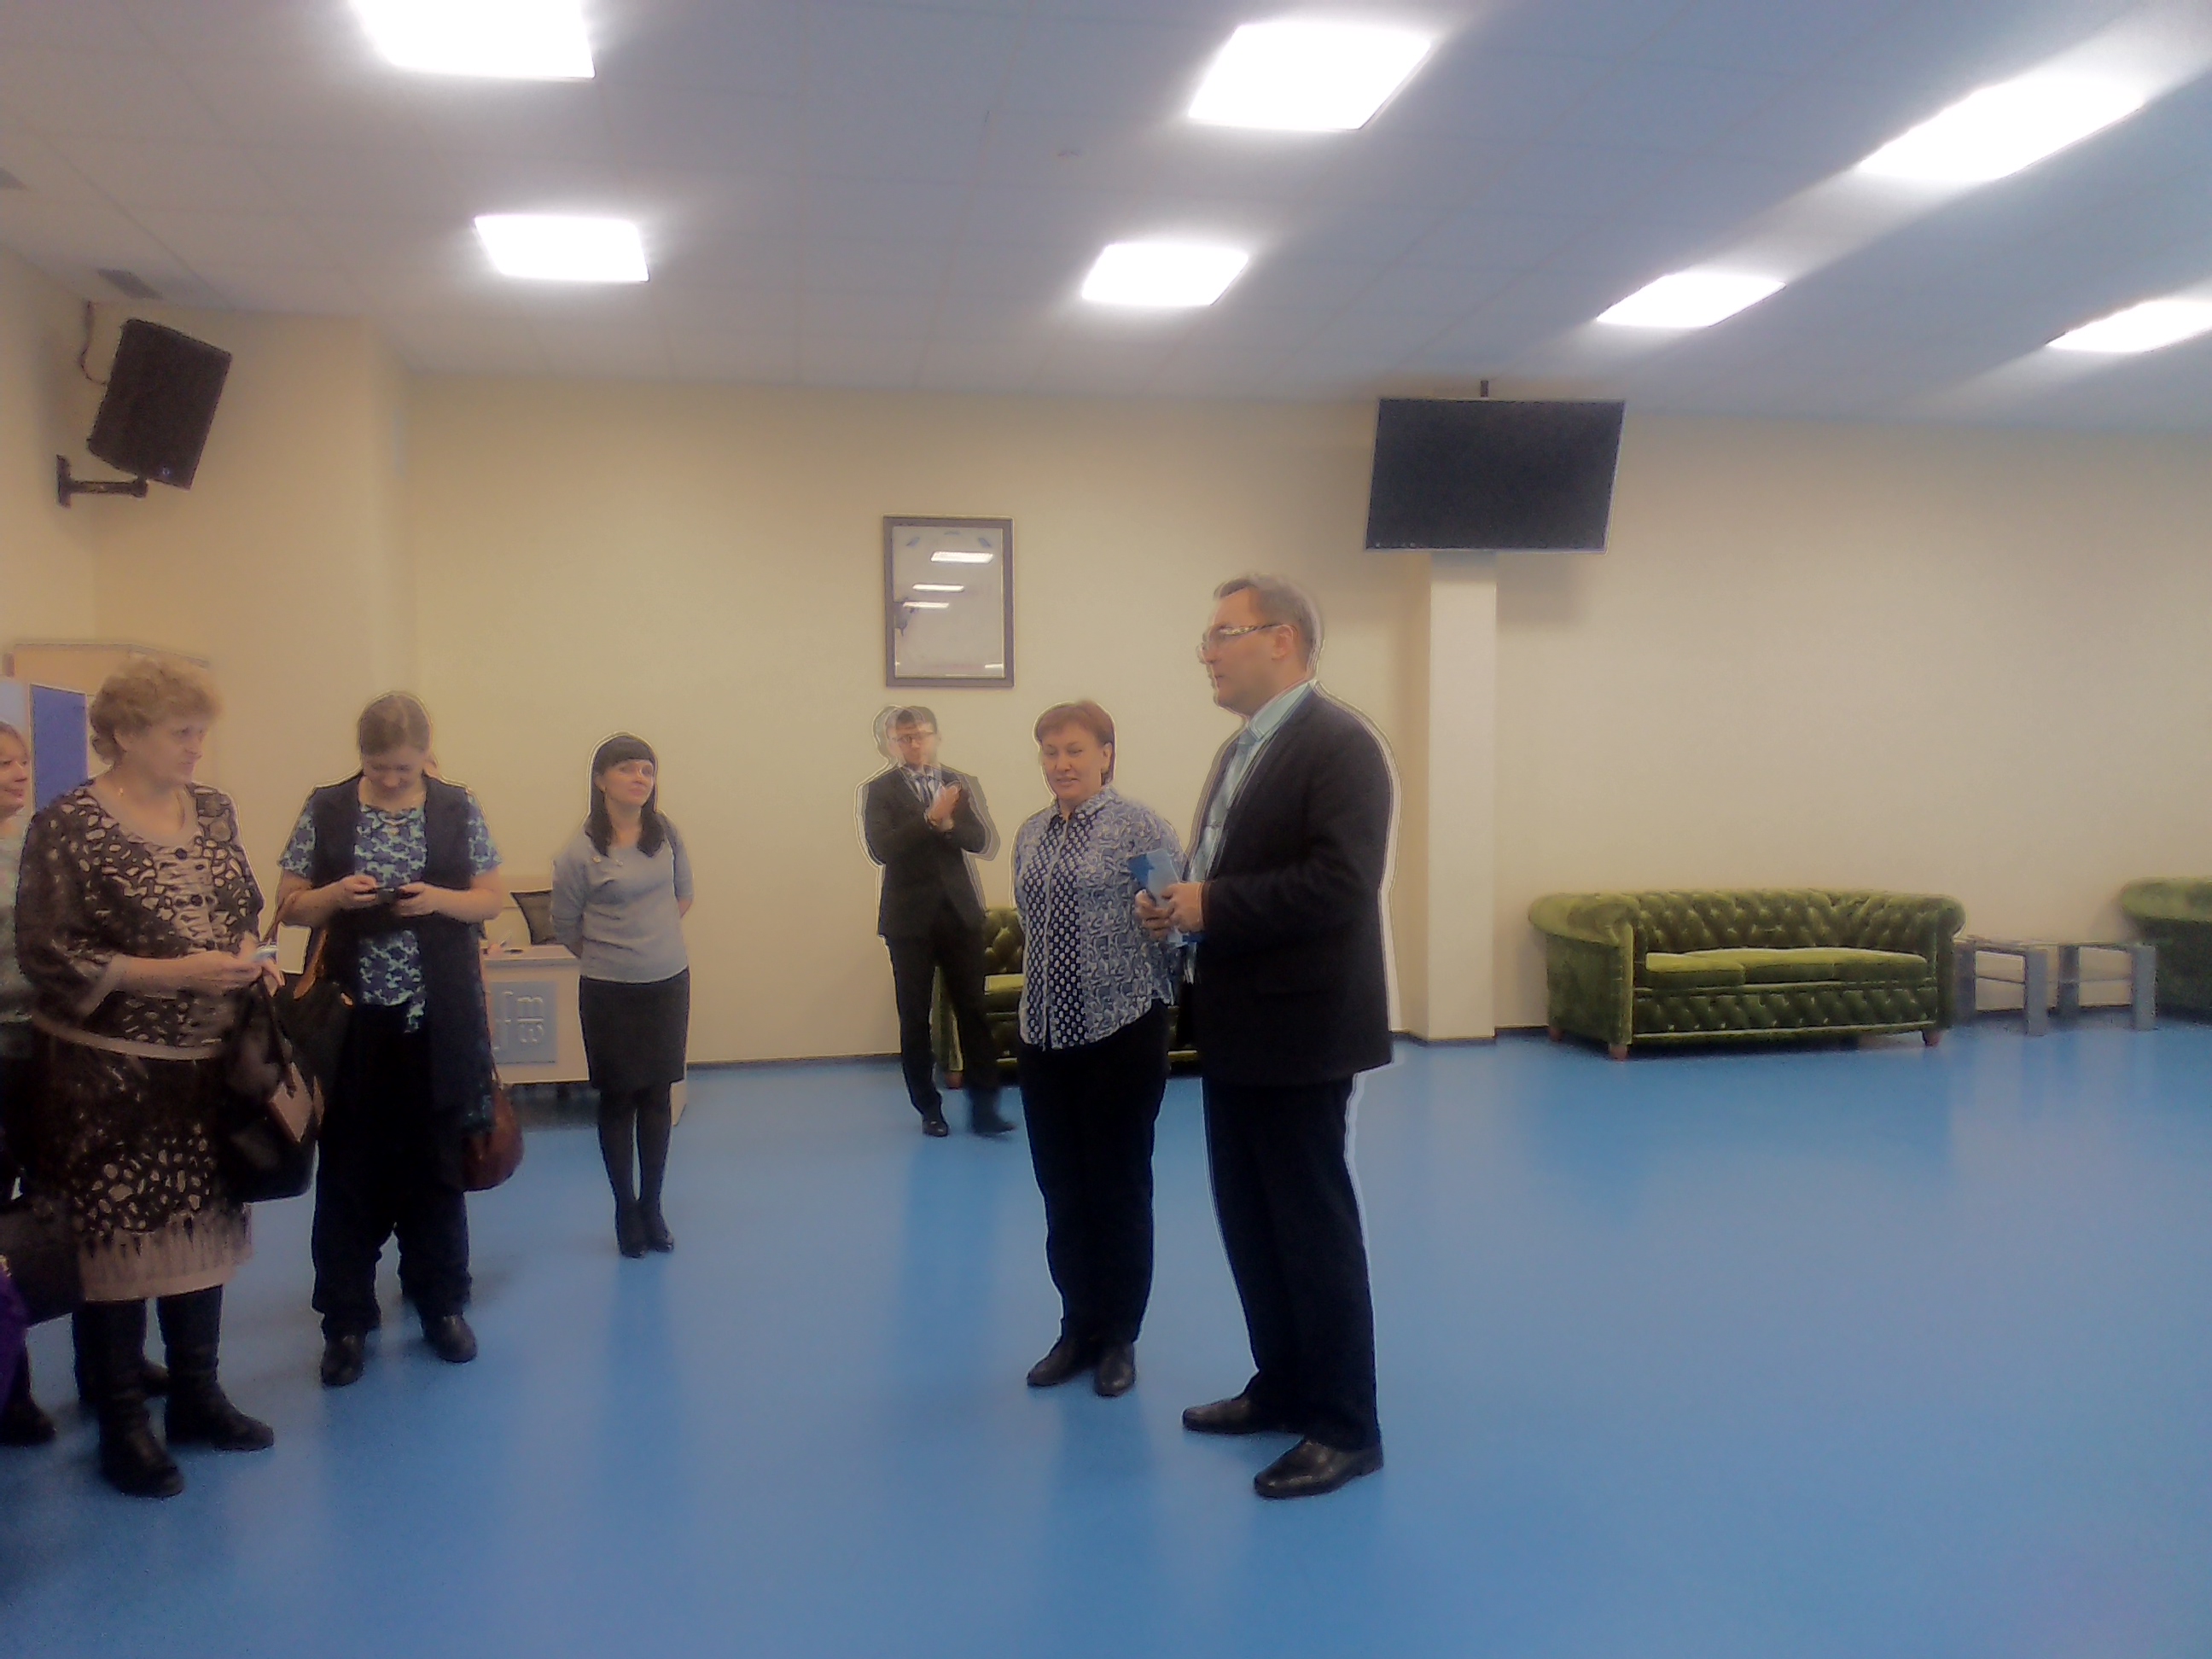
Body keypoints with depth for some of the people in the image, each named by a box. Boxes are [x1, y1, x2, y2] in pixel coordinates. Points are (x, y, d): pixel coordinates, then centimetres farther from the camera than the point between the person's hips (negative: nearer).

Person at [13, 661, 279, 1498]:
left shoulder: (212, 809, 7)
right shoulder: (69, 826, -10)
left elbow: (246, 904, 18)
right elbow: (46, 954, -13)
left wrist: (250, 956, -3)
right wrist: (173, 972, -20)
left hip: (205, 1065, 6)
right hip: (108, 1075, -5)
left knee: (203, 1228, 13)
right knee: (114, 1241, 3)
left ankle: (197, 1396, 29)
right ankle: (121, 1425, 19)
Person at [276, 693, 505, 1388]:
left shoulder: (459, 810, 2)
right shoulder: (324, 810, 2)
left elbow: (492, 899, 4)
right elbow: (290, 906, 5)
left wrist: (440, 899, -15)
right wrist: (335, 894, -16)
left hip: (437, 1019, 0)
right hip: (351, 1019, 0)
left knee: (435, 1165, 10)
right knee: (349, 1171, 5)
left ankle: (441, 1306, 24)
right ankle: (347, 1321, 17)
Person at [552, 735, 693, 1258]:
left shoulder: (665, 833, -1)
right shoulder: (580, 852, -13)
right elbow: (565, 927, -1)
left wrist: (657, 938, 10)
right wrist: (610, 955, 8)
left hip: (669, 984, 3)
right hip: (610, 993, -3)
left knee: (657, 1096, 10)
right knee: (618, 1100, 7)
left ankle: (651, 1207, 22)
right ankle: (625, 1209, 20)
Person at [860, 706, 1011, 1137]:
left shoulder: (963, 785, 9)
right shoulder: (878, 791, 1)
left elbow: (986, 843, -2)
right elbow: (880, 848, -15)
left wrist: (948, 824, -19)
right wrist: (930, 818, -20)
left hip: (961, 912, 2)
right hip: (909, 918, -1)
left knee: (973, 1009, 0)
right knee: (914, 1016, 5)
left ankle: (983, 1105, 6)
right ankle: (929, 1108, 16)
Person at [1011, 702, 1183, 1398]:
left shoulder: (1138, 826, -10)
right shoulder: (1031, 836, 8)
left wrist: (1155, 994, -6)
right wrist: (1038, 985, 14)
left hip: (1121, 1033, -5)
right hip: (1046, 1034, 6)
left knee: (1118, 1190, 6)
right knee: (1062, 1195, 13)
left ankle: (1118, 1339, 23)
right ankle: (1078, 1331, 28)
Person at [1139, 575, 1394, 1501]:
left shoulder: (1339, 743, -14)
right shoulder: (1241, 750, 16)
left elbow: (1342, 882, -25)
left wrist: (1212, 906, -22)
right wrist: (1180, 904, 2)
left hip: (1298, 1030, -9)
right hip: (1238, 1028, 9)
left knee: (1314, 1227, 1)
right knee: (1250, 1220, 16)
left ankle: (1345, 1428, 14)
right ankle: (1282, 1387, 32)